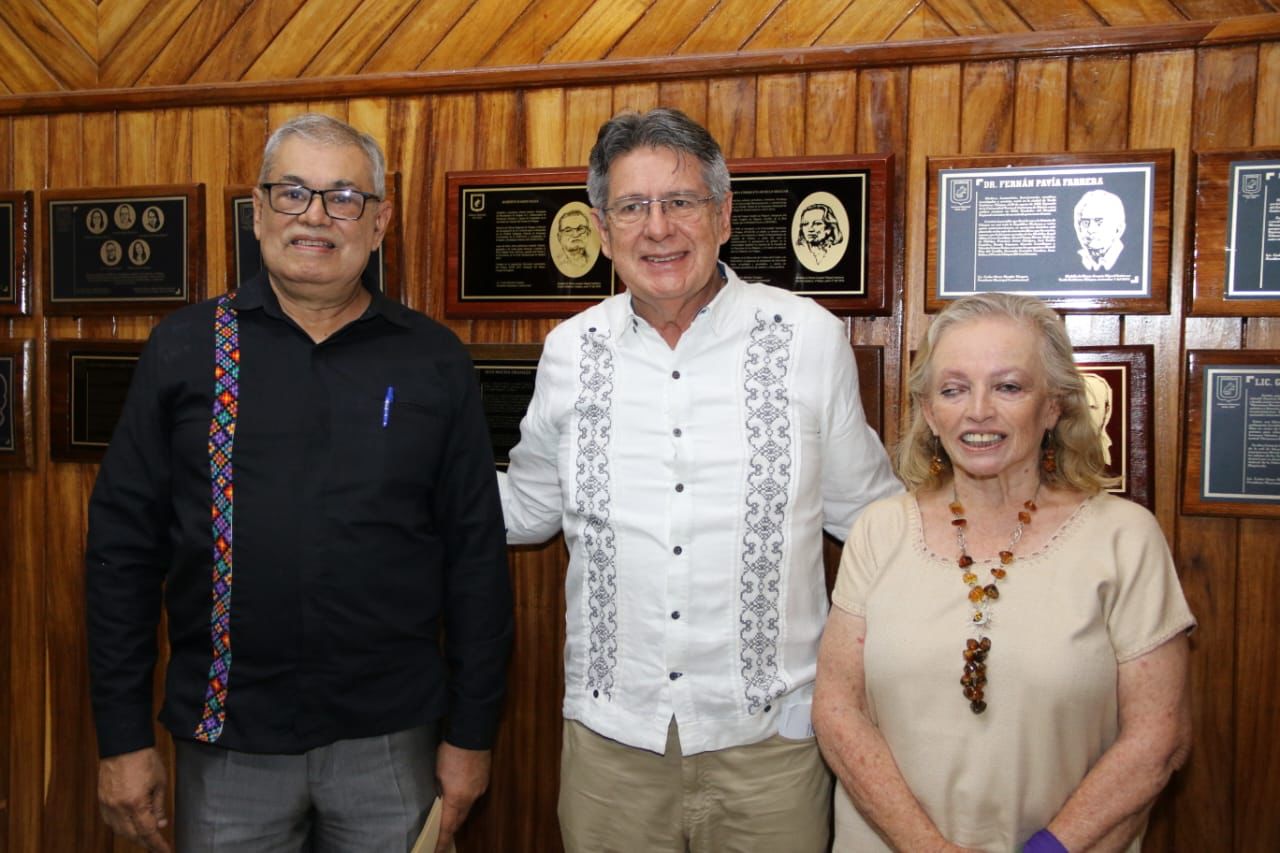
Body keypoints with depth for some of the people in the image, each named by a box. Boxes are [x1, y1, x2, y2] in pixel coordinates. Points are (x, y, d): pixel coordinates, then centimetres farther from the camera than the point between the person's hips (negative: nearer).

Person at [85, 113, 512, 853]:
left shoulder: (434, 361, -2)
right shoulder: (186, 348, -1)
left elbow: (477, 554, -1)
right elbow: (124, 545, 1)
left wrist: (472, 733, 0)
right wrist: (123, 736, 0)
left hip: (391, 738, 0)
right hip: (226, 737, 1)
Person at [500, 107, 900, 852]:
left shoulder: (810, 338, -4)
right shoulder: (571, 351, 1)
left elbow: (864, 507, 6)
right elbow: (527, 509, 13)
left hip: (769, 737, -1)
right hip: (610, 736, 2)